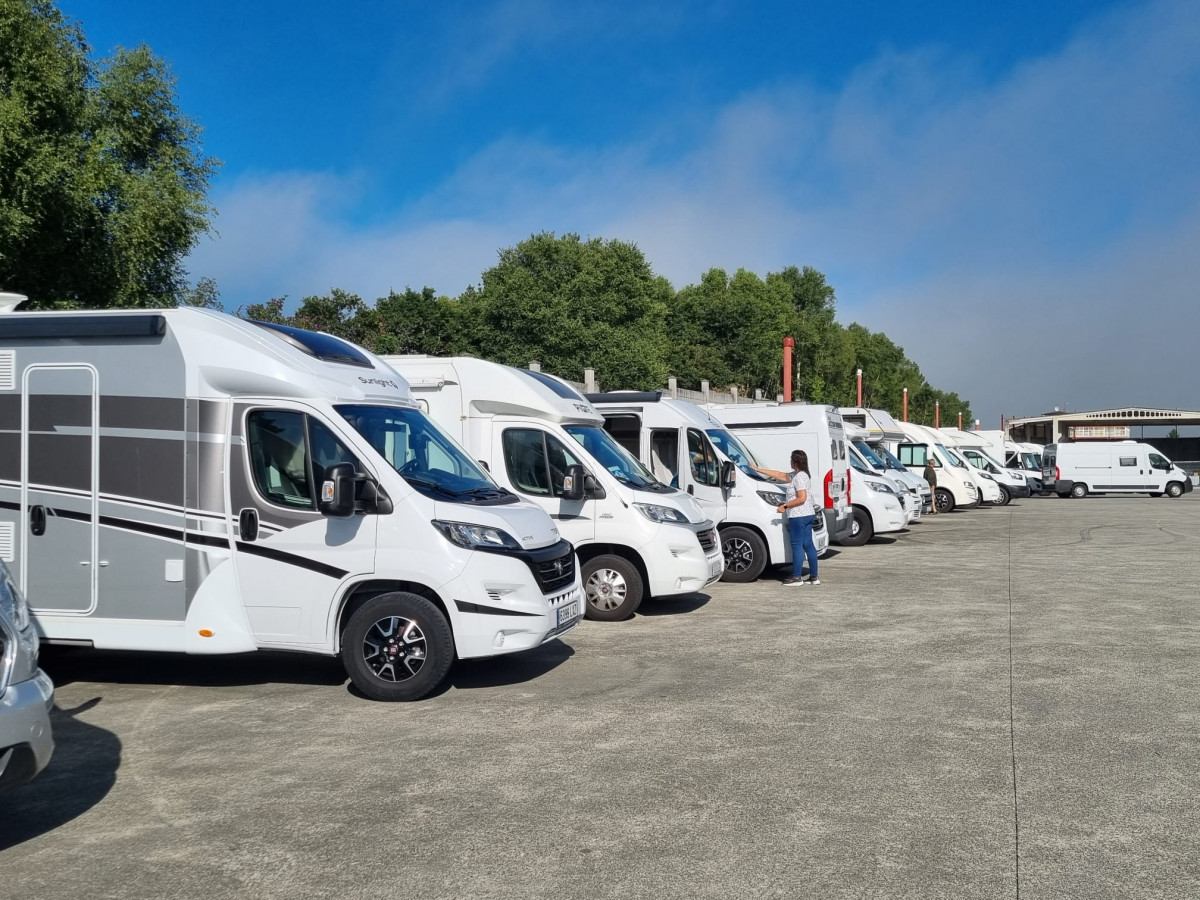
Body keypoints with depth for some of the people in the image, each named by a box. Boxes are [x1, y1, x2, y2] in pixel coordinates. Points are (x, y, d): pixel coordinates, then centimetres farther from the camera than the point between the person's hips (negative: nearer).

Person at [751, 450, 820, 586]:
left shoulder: (799, 477, -16)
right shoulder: (796, 475, 16)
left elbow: (802, 498, -22)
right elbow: (779, 475, 22)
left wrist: (785, 506, -15)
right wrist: (759, 470, 24)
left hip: (798, 516, -10)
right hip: (809, 514, 10)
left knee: (797, 545, -4)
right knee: (808, 545, 10)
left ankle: (796, 577, -1)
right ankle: (814, 577, 12)